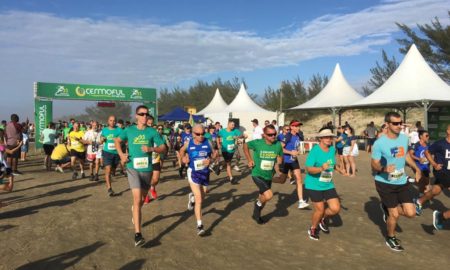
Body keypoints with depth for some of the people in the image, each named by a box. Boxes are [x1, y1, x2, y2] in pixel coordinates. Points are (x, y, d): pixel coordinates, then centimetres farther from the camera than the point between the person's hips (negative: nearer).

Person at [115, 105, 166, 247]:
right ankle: (137, 234, -14)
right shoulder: (129, 130, 0)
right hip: (133, 168, -2)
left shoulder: (152, 131, -2)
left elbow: (163, 147, -1)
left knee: (142, 198, 20)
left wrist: (151, 148, -20)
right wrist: (121, 154, 0)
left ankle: (135, 210, 56)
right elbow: (117, 140, 16)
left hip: (147, 169, 2)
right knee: (137, 199, -15)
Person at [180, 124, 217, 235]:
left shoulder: (208, 143, -7)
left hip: (205, 173, 3)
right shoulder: (188, 143, -8)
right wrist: (183, 158, -6)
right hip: (193, 173, -3)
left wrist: (211, 160, -15)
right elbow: (182, 151, 13)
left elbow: (214, 153, 5)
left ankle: (192, 197, 57)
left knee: (201, 198, 21)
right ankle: (199, 225, -1)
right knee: (199, 200, -11)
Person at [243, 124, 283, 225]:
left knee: (263, 197, 21)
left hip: (269, 176, 5)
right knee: (269, 195, -23)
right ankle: (258, 203, 11)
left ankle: (256, 215, 48)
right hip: (258, 175, -5)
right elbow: (245, 146, 1)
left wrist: (278, 171, -9)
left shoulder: (278, 145, -10)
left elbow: (280, 159, 6)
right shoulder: (257, 143, -18)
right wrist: (250, 160, -5)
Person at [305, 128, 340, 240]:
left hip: (328, 185, 6)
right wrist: (321, 168, -38)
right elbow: (308, 168, -23)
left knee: (335, 208, -2)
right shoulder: (315, 150, -18)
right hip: (314, 185, -5)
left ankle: (324, 219, 31)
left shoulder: (333, 149, 1)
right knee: (319, 210, 0)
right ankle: (313, 229, 29)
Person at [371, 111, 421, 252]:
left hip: (402, 182, 6)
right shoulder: (379, 143, -20)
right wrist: (384, 168, -35)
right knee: (395, 214, 2)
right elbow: (374, 164, -15)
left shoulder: (404, 138, -1)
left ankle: (387, 208, 29)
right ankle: (391, 238, 30)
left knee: (411, 213, 0)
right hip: (385, 183, -5)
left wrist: (416, 168, 13)